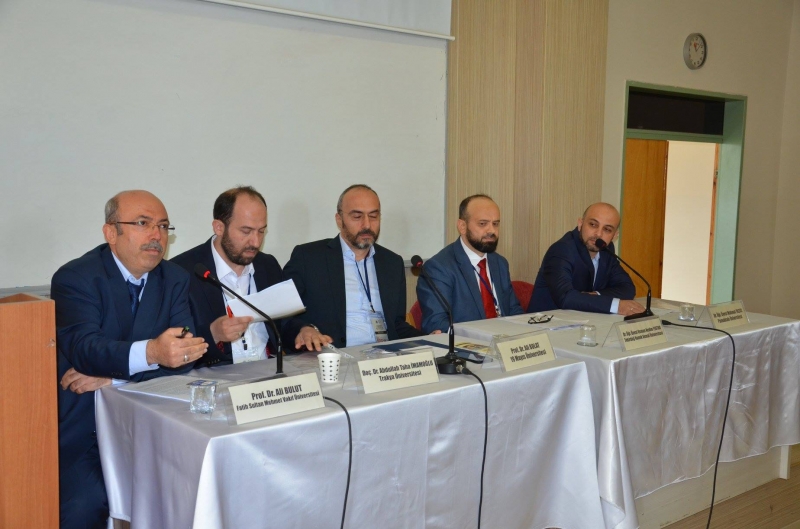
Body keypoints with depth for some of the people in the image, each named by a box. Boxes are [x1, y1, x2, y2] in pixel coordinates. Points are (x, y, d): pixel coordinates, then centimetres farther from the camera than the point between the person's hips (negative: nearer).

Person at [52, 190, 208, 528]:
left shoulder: (175, 279, 5)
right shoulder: (74, 278, -8)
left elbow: (185, 351, -6)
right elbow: (83, 347, -24)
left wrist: (112, 376, -18)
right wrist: (151, 352, -43)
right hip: (85, 424, -3)